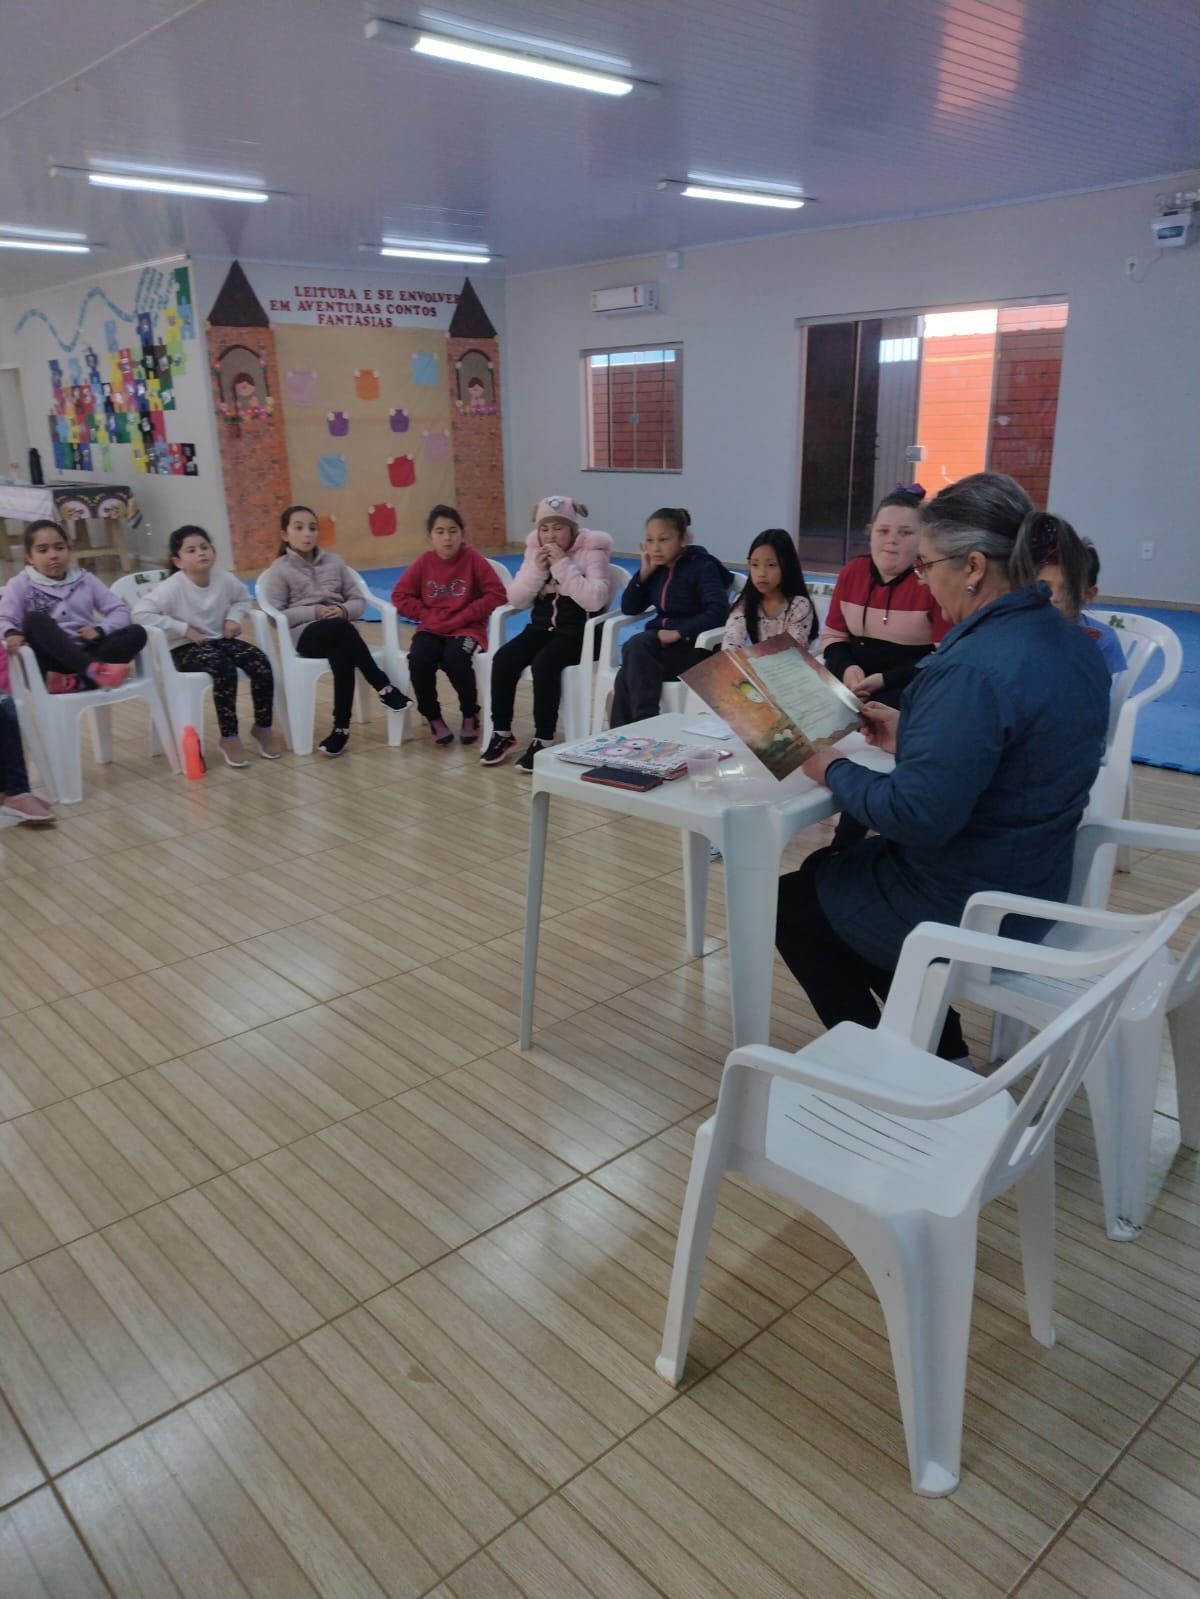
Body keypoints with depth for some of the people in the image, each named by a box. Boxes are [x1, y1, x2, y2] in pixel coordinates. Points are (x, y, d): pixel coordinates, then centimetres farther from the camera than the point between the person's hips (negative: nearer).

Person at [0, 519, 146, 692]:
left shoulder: (85, 579, 14)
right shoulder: (21, 584, 8)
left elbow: (120, 610, 10)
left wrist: (101, 630, -10)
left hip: (87, 654, 3)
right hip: (54, 660, -2)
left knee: (137, 632, -20)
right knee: (34, 619, -30)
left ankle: (77, 680, -35)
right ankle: (94, 669, -45)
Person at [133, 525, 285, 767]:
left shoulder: (223, 578, -2)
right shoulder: (173, 587, -17)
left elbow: (243, 598, 19)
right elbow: (141, 613, -24)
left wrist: (234, 617, -3)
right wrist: (183, 628, -24)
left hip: (220, 639, 5)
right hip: (185, 648, -5)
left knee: (262, 664, -21)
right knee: (224, 669, -36)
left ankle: (263, 728, 0)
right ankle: (229, 737, -19)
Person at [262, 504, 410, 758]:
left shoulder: (335, 562, 16)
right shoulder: (279, 569, 5)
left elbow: (359, 601, 14)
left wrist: (343, 610, -9)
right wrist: (314, 612, -15)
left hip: (341, 631, 3)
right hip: (305, 634, -3)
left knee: (342, 656, -35)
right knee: (342, 629, -37)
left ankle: (341, 727, -30)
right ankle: (385, 688, -30)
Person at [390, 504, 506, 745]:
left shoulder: (473, 559, -5)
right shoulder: (424, 562, 2)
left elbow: (497, 594, -9)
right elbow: (400, 595, 5)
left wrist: (463, 616, -14)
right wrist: (427, 615, -9)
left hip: (467, 628, -2)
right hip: (432, 629, 3)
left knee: (455, 658, -35)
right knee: (418, 659, -29)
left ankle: (470, 715, -6)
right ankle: (433, 717, -4)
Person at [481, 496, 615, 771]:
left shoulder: (592, 551, -8)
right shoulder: (534, 550, 10)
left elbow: (595, 600, -23)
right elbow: (515, 598, 4)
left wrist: (563, 565, -23)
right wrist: (537, 569, -11)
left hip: (578, 630, -5)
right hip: (542, 626, 6)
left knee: (544, 663, -33)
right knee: (503, 658, -20)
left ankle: (543, 740, -21)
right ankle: (502, 733, -7)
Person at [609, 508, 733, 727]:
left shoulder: (702, 567, -8)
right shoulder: (657, 568, 11)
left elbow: (719, 612, -22)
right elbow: (629, 608, 10)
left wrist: (678, 632, -25)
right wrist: (644, 572, -2)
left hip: (694, 646, -5)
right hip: (660, 643, 5)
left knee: (637, 646, -31)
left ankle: (643, 723, -29)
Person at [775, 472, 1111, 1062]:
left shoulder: (971, 669, -30)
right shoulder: (1072, 644, 1)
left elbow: (916, 816, -29)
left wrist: (835, 770, -13)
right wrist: (910, 738, 7)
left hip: (962, 912, -9)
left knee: (790, 901, 14)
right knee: (829, 867, 27)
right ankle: (939, 1055, 27)